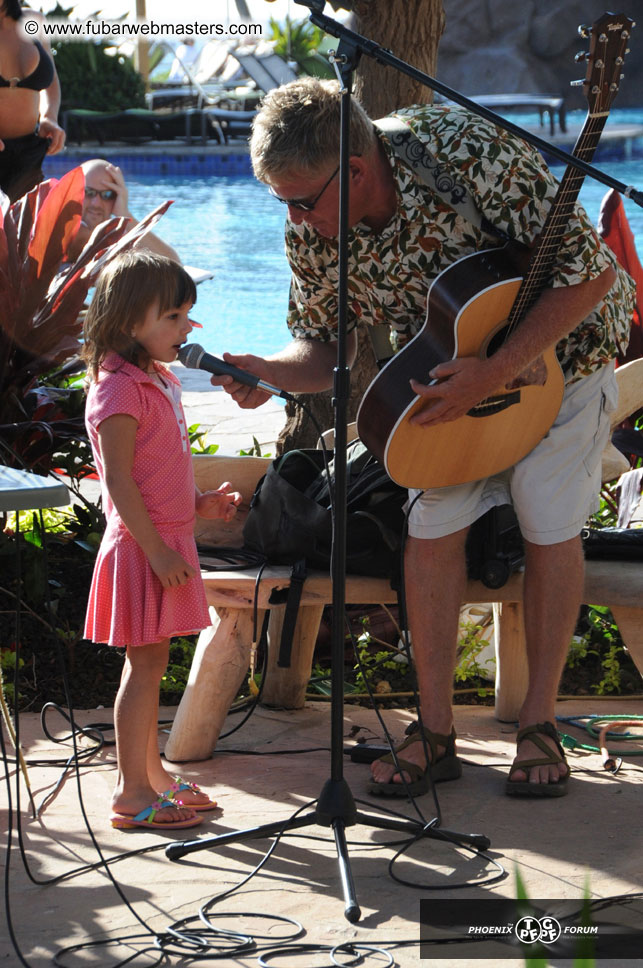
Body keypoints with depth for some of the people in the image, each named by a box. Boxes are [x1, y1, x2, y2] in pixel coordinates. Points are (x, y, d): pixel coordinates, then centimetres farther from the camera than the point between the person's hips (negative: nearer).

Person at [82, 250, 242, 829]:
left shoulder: (161, 380, 13)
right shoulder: (119, 389, -17)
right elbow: (119, 482, -20)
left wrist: (201, 503, 10)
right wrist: (157, 550, -21)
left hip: (169, 540, 9)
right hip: (142, 545, -9)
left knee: (150, 662, 16)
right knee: (146, 663, -4)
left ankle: (152, 773, 25)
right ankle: (133, 794, 2)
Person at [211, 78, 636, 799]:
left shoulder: (469, 157, -37)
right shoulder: (311, 229, -19)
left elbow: (591, 275, -31)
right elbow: (323, 347, -6)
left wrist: (491, 375, -36)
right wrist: (267, 373, -30)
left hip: (559, 341, -4)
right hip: (448, 367, 4)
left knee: (549, 529, -6)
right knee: (432, 528, -5)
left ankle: (538, 726, 6)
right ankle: (435, 732, 3)